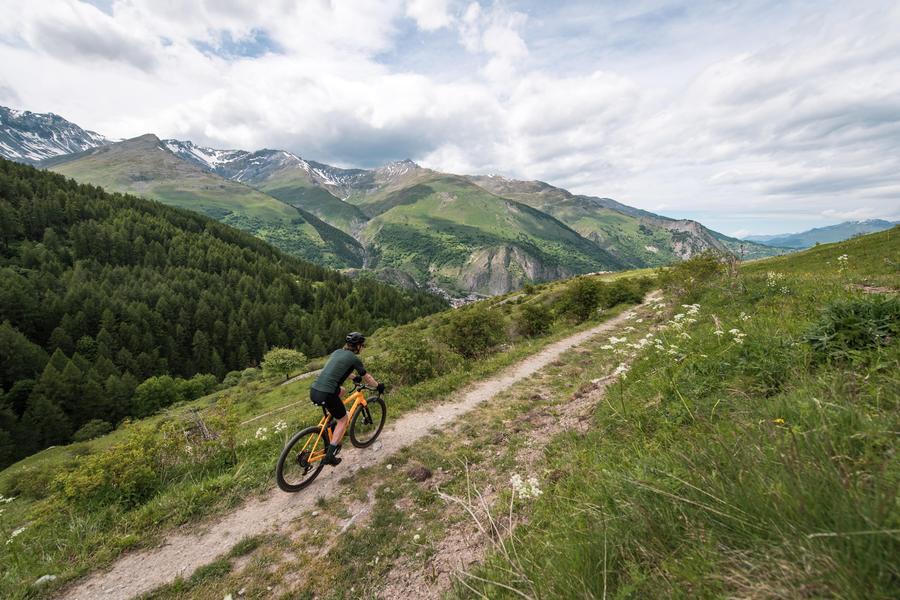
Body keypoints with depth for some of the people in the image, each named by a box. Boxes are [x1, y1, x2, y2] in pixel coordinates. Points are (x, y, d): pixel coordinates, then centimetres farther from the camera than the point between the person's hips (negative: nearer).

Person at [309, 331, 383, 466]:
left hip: (313, 390, 8)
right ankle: (330, 455, 8)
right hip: (325, 395, -8)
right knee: (343, 420, 13)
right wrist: (378, 386, 28)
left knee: (342, 391, 32)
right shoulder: (354, 358, -2)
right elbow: (367, 378, 10)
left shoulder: (337, 352, 19)